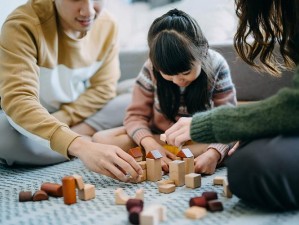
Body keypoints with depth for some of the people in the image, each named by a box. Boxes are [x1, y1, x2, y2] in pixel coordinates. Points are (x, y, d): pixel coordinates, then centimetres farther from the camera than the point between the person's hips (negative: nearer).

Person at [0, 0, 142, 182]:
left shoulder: (107, 24, -11)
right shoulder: (22, 26, -28)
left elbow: (103, 88, -7)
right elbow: (17, 101, -41)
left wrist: (62, 118, -24)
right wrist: (80, 146, -54)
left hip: (82, 116, 3)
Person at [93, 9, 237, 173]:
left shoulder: (216, 66, -19)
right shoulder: (152, 68, -17)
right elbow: (136, 115, -12)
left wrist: (213, 154, -39)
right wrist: (149, 143, -34)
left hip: (201, 139, -1)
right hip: (157, 136, 1)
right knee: (100, 139, -22)